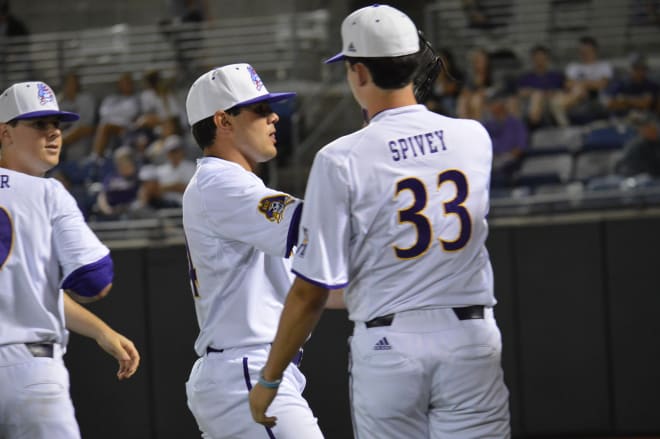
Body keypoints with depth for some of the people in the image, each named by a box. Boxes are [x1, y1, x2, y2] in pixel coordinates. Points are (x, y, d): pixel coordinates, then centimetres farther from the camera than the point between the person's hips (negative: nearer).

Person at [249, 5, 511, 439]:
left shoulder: (340, 159, -8)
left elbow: (311, 292, -8)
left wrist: (269, 379, 2)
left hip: (387, 349, -2)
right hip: (471, 339, 2)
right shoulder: (476, 138, 1)